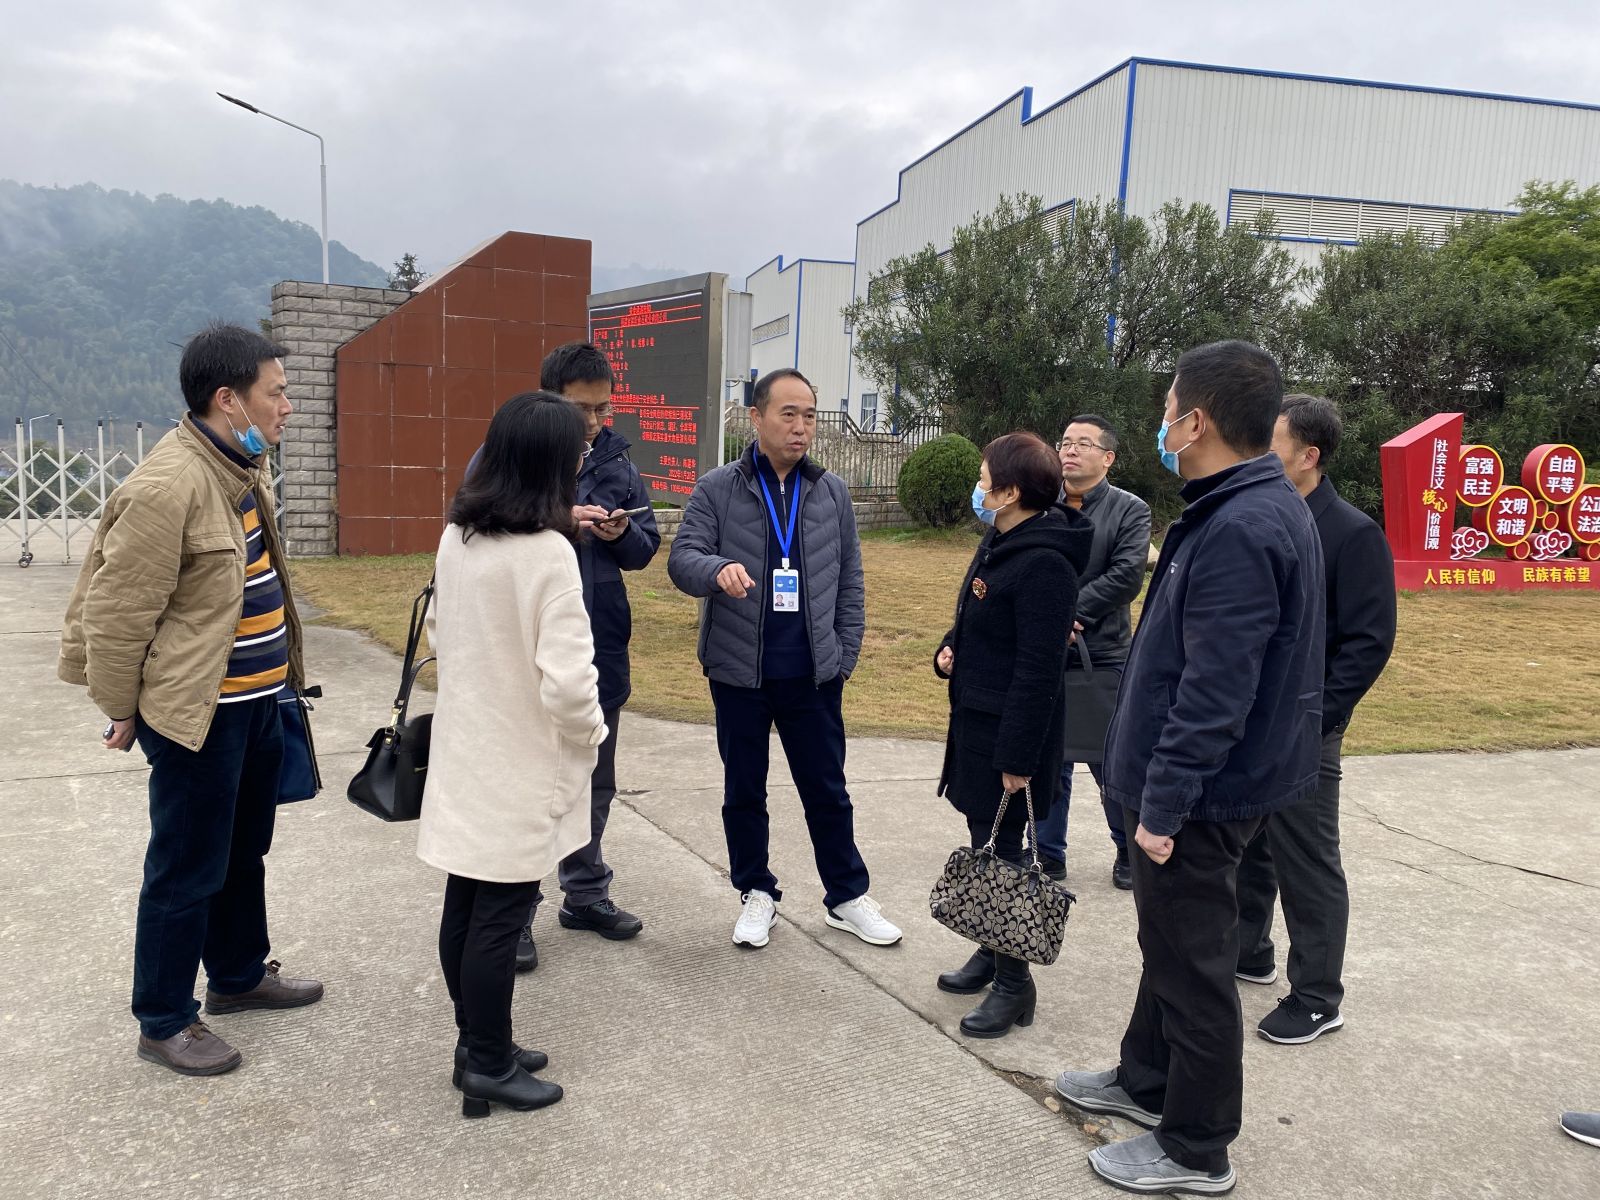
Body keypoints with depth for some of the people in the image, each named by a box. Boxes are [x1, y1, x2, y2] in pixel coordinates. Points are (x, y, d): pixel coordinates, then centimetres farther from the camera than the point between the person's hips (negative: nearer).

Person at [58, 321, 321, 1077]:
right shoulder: (167, 486, -23)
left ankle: (240, 973, 40)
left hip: (257, 697, 9)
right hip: (197, 708, -9)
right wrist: (122, 711, -8)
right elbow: (117, 609, -18)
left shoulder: (244, 466, 7)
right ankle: (163, 1022, 21)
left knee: (244, 849, 22)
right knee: (187, 869, 4)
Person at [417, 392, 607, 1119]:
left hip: (465, 754, 8)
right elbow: (568, 680, -25)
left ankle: (476, 1044, 32)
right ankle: (490, 1068, 19)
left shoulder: (456, 538, 2)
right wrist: (590, 736, -7)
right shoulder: (548, 551, -22)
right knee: (499, 919, 5)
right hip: (520, 766, -8)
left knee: (465, 906, 16)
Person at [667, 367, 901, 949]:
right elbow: (682, 559, -8)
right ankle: (757, 894, 29)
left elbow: (849, 581, 9)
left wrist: (846, 654, 4)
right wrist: (717, 569, -31)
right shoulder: (717, 488, -3)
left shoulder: (831, 492, 5)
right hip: (739, 671, -1)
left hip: (813, 674, 1)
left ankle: (847, 896, 25)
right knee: (743, 790, 12)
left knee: (827, 789, 9)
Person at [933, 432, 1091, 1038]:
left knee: (1000, 852, 0)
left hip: (1010, 731, -9)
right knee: (984, 841, 18)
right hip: (974, 717, 9)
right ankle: (992, 950, 33)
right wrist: (950, 650, 3)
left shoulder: (1043, 564, -22)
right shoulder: (998, 543, 9)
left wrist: (1019, 757, -22)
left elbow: (1039, 669, -23)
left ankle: (1014, 982, 13)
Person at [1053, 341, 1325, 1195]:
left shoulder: (1241, 530, -25)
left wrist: (1164, 802, -22)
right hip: (1209, 781, 10)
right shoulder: (1258, 508, 8)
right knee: (1171, 940, 23)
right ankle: (1147, 1080, 42)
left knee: (1193, 961, 4)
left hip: (1201, 793, -10)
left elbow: (1215, 694, -27)